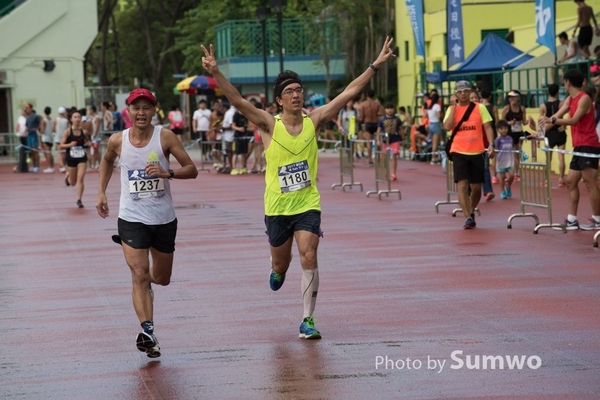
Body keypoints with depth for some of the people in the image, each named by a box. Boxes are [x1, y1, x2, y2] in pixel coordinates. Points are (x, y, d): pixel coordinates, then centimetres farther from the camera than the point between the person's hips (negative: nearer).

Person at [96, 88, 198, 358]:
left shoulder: (165, 137, -8)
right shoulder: (117, 141, -3)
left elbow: (192, 170, -8)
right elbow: (106, 161, 20)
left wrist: (167, 173, -25)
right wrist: (101, 192, 11)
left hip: (164, 218, 1)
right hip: (131, 218, -1)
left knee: (161, 279, 15)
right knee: (140, 276, -15)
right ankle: (147, 331, -20)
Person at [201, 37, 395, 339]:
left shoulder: (314, 120, -2)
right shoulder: (270, 125, -8)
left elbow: (349, 93, -4)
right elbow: (237, 100, -20)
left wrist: (376, 65, -7)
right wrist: (215, 73, -34)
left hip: (308, 204, 0)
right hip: (277, 208, 0)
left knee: (308, 258, -15)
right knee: (281, 262, 16)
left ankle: (307, 319, -6)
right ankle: (278, 271, 55)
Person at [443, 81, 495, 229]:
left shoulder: (480, 108, 3)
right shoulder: (452, 109, 4)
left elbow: (488, 128, 1)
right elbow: (447, 127, -12)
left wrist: (491, 145, -13)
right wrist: (454, 107, -9)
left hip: (477, 152, 1)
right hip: (459, 152, -1)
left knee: (476, 187, 9)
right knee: (462, 184, -13)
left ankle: (471, 212, 34)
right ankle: (468, 217, -13)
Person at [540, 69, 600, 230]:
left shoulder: (584, 99, -12)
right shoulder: (570, 100, 15)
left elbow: (574, 120, -23)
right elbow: (557, 116, 12)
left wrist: (552, 120, -33)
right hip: (579, 147, 10)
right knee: (571, 181, 7)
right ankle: (571, 220, 8)